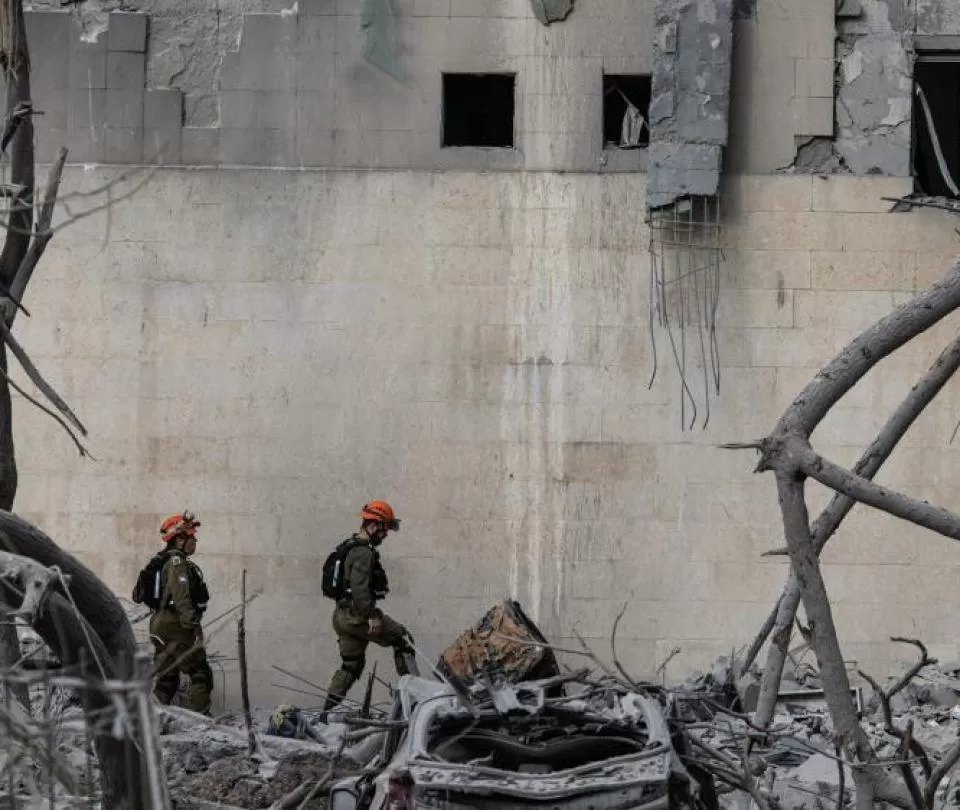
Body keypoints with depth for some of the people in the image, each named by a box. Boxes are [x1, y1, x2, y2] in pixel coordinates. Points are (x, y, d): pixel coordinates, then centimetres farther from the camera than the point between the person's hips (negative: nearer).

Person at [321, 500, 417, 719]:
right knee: (402, 638, 0)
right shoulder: (363, 552, -15)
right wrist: (371, 616, -25)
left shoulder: (348, 547, 18)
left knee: (351, 665, 14)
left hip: (342, 616, 10)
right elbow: (360, 587, -24)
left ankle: (328, 711, 12)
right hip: (356, 615, -10)